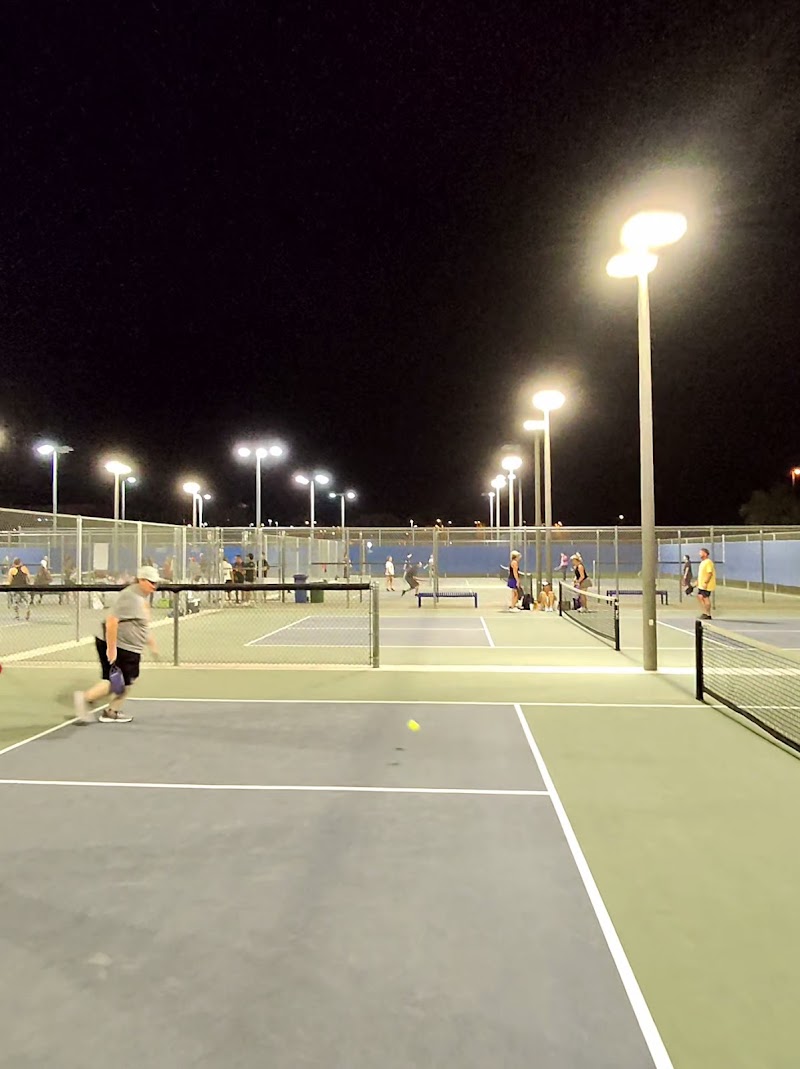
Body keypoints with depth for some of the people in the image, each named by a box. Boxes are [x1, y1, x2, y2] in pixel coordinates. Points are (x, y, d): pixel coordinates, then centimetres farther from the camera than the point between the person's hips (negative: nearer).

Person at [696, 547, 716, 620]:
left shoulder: (708, 562, -17)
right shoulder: (703, 562, 16)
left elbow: (710, 573, -23)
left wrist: (705, 582, -26)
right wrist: (698, 582, 23)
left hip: (706, 586, -10)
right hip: (701, 585, 10)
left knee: (706, 598, -4)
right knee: (700, 597, 11)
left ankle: (708, 615, 5)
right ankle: (705, 612, 20)